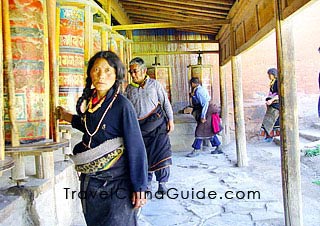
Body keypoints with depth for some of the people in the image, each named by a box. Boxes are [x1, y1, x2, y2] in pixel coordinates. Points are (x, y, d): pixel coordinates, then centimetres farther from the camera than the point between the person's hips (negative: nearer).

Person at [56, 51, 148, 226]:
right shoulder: (87, 101, 0)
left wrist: (139, 187, -16)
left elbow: (136, 148, -17)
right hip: (90, 179, 7)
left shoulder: (122, 105, -18)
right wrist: (70, 118, 17)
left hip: (116, 182, -6)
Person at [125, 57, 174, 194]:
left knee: (161, 153, -6)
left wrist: (170, 119, -2)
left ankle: (162, 183, 6)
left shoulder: (154, 84, 4)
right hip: (139, 127, 3)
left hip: (157, 123, -2)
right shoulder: (129, 88, 10)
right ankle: (147, 182, 20)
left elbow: (165, 102, 5)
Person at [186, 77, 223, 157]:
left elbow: (205, 103, -23)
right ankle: (219, 148, 21)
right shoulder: (201, 89, 13)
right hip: (207, 112, 10)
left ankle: (196, 150, -2)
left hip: (207, 112, -10)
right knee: (209, 131, 14)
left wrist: (203, 117, -22)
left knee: (200, 131, -7)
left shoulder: (198, 91, -17)